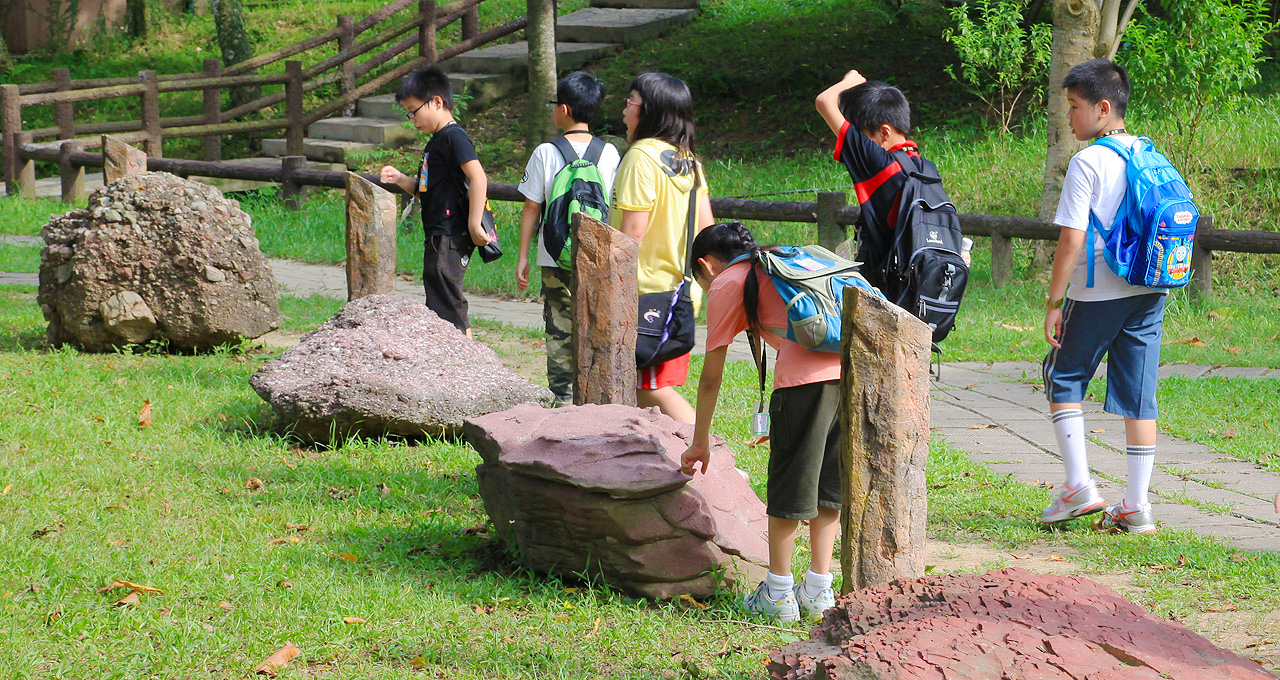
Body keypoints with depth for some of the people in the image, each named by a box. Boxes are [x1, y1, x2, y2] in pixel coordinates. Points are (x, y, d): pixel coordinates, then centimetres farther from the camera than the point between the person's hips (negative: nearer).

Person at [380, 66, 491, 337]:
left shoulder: (454, 136, -13)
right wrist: (400, 180, 8)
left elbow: (478, 178, -22)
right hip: (437, 237, 11)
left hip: (450, 238, -11)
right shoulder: (436, 141, 19)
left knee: (446, 304, -11)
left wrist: (474, 225, -23)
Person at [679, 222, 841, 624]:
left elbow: (711, 378, 18)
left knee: (789, 483, 6)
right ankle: (818, 593, 21)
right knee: (828, 481, 17)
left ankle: (778, 595, 14)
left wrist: (700, 443, 30)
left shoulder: (725, 284, 16)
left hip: (807, 373, -6)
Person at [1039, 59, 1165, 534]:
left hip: (1097, 294, -6)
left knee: (1064, 379, 11)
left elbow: (1071, 240, -16)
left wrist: (1053, 302, -9)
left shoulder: (1087, 163, -12)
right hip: (1149, 294, 6)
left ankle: (1079, 485, 2)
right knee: (1138, 395, 6)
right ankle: (1137, 506, 5)